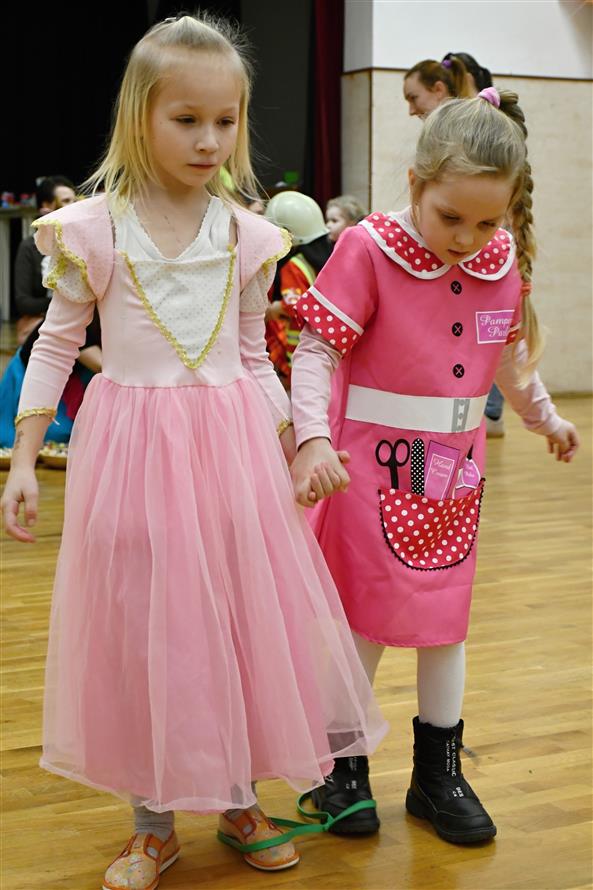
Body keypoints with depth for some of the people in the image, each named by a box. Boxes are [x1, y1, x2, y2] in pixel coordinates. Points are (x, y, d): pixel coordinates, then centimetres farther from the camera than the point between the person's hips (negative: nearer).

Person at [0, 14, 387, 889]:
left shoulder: (247, 237, 4)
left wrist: (298, 449, 9)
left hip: (231, 444, 2)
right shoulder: (94, 230, -4)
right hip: (132, 444, -2)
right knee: (140, 629, 5)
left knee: (242, 617, 8)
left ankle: (239, 801, 28)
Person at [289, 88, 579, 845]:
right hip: (375, 468, -5)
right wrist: (312, 439, -29)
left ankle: (439, 774, 27)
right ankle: (342, 764, 22)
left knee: (445, 619, 13)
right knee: (363, 619, 4)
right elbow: (315, 352, -17)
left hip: (455, 471, 5)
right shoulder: (368, 250, -16)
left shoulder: (503, 263, 0)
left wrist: (543, 417, 29)